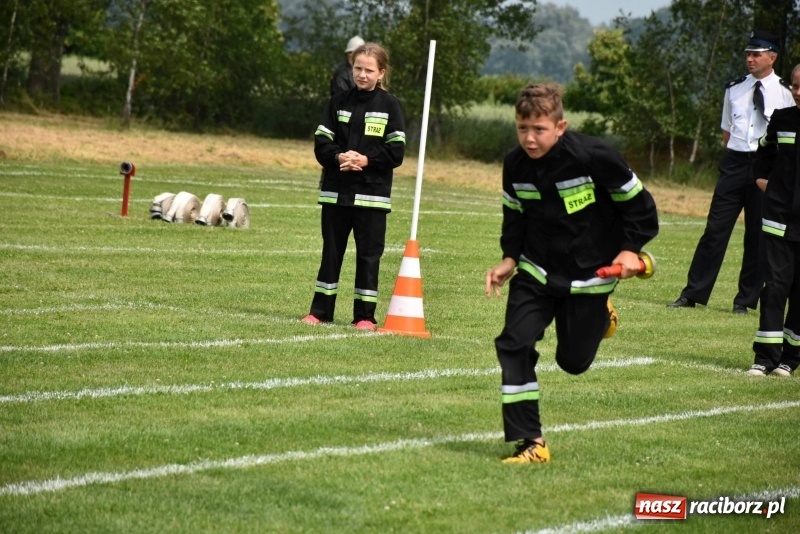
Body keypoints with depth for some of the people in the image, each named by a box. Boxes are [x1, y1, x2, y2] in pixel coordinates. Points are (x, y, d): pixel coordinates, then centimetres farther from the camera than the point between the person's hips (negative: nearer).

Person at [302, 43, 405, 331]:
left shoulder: (389, 105, 0)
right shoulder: (339, 102, 7)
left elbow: (396, 153, -5)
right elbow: (321, 144, 4)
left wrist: (366, 159, -17)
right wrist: (339, 157, -15)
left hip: (372, 194, -2)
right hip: (336, 191, 3)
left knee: (369, 254, 1)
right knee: (331, 252, 9)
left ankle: (365, 315, 7)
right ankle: (320, 310, 15)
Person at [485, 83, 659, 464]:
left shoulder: (595, 158, -21)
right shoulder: (515, 165, -7)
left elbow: (638, 202, -8)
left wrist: (631, 249, -13)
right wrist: (510, 258, 0)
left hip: (588, 273, -3)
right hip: (536, 272, 3)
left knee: (573, 361, 6)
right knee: (514, 344, -15)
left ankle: (598, 315, 42)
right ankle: (530, 443, -8)